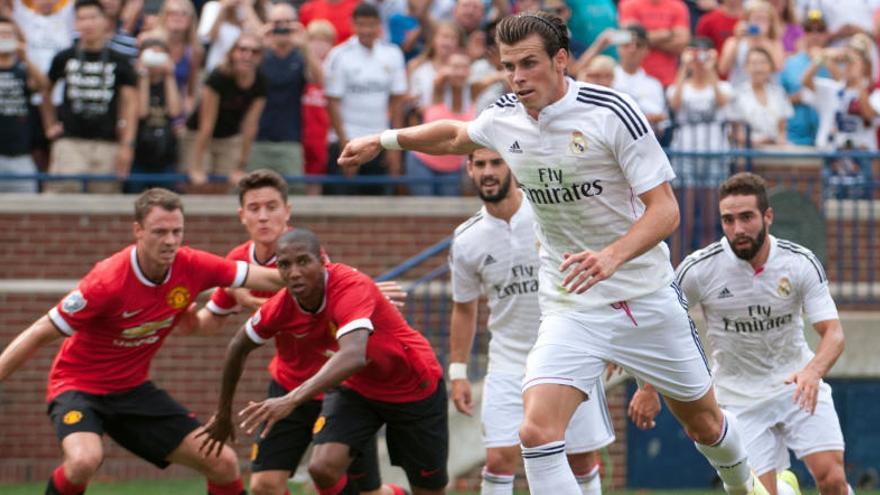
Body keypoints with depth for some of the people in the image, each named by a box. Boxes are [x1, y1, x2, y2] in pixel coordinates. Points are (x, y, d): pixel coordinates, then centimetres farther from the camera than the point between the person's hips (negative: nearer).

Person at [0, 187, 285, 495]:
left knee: (223, 464, -1)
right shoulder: (109, 281, -27)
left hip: (133, 389, 6)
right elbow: (40, 334, -20)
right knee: (85, 460, -37)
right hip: (79, 386, -6)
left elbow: (270, 278, -4)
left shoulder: (190, 267, -12)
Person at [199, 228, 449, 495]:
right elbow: (238, 347, 3)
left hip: (415, 387, -4)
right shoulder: (281, 307, -17)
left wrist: (293, 399, -61)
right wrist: (223, 413, 9)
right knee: (323, 468, -18)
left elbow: (353, 356, -52)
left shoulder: (352, 288, -35)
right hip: (357, 388, 4)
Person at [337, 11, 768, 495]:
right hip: (570, 307, 3)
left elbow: (664, 209, -21)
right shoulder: (504, 118, -2)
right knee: (536, 431, -21)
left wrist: (612, 256, -37)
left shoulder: (611, 111, -18)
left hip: (645, 295, -3)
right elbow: (456, 135, 24)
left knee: (703, 420, 15)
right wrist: (384, 139, 21)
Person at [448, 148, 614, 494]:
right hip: (509, 362, 1)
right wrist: (457, 372, 11)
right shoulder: (466, 241, -1)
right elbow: (464, 309, 13)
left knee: (581, 461, 5)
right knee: (499, 459, -11)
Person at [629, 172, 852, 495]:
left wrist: (812, 372, -33)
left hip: (799, 387, 1)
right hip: (739, 395, -1)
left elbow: (833, 332, -12)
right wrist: (647, 388, 1)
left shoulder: (802, 263, -10)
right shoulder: (700, 268, -13)